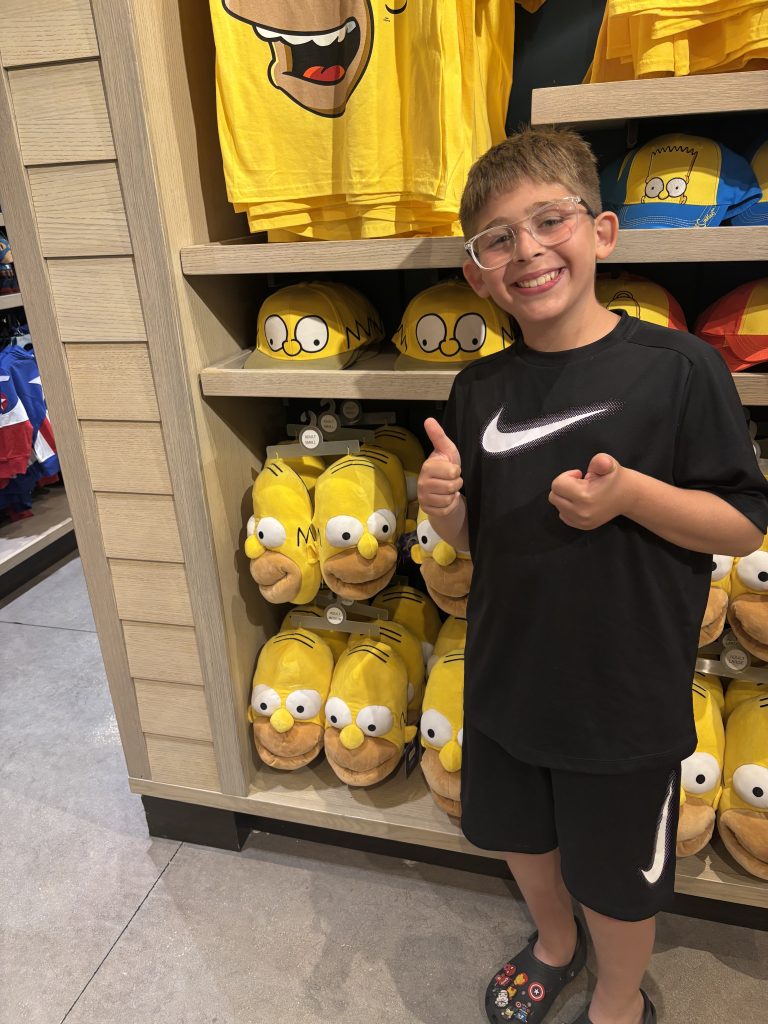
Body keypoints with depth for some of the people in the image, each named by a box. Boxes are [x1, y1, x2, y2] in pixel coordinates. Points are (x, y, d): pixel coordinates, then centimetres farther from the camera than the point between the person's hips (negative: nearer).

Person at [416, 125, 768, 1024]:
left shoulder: (679, 368, -16)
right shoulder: (480, 389, -3)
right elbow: (472, 540, 5)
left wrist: (632, 494, -28)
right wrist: (443, 504, -17)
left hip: (627, 691, -4)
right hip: (507, 675, 5)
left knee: (615, 873, 19)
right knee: (518, 834, 27)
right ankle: (554, 941, 60)